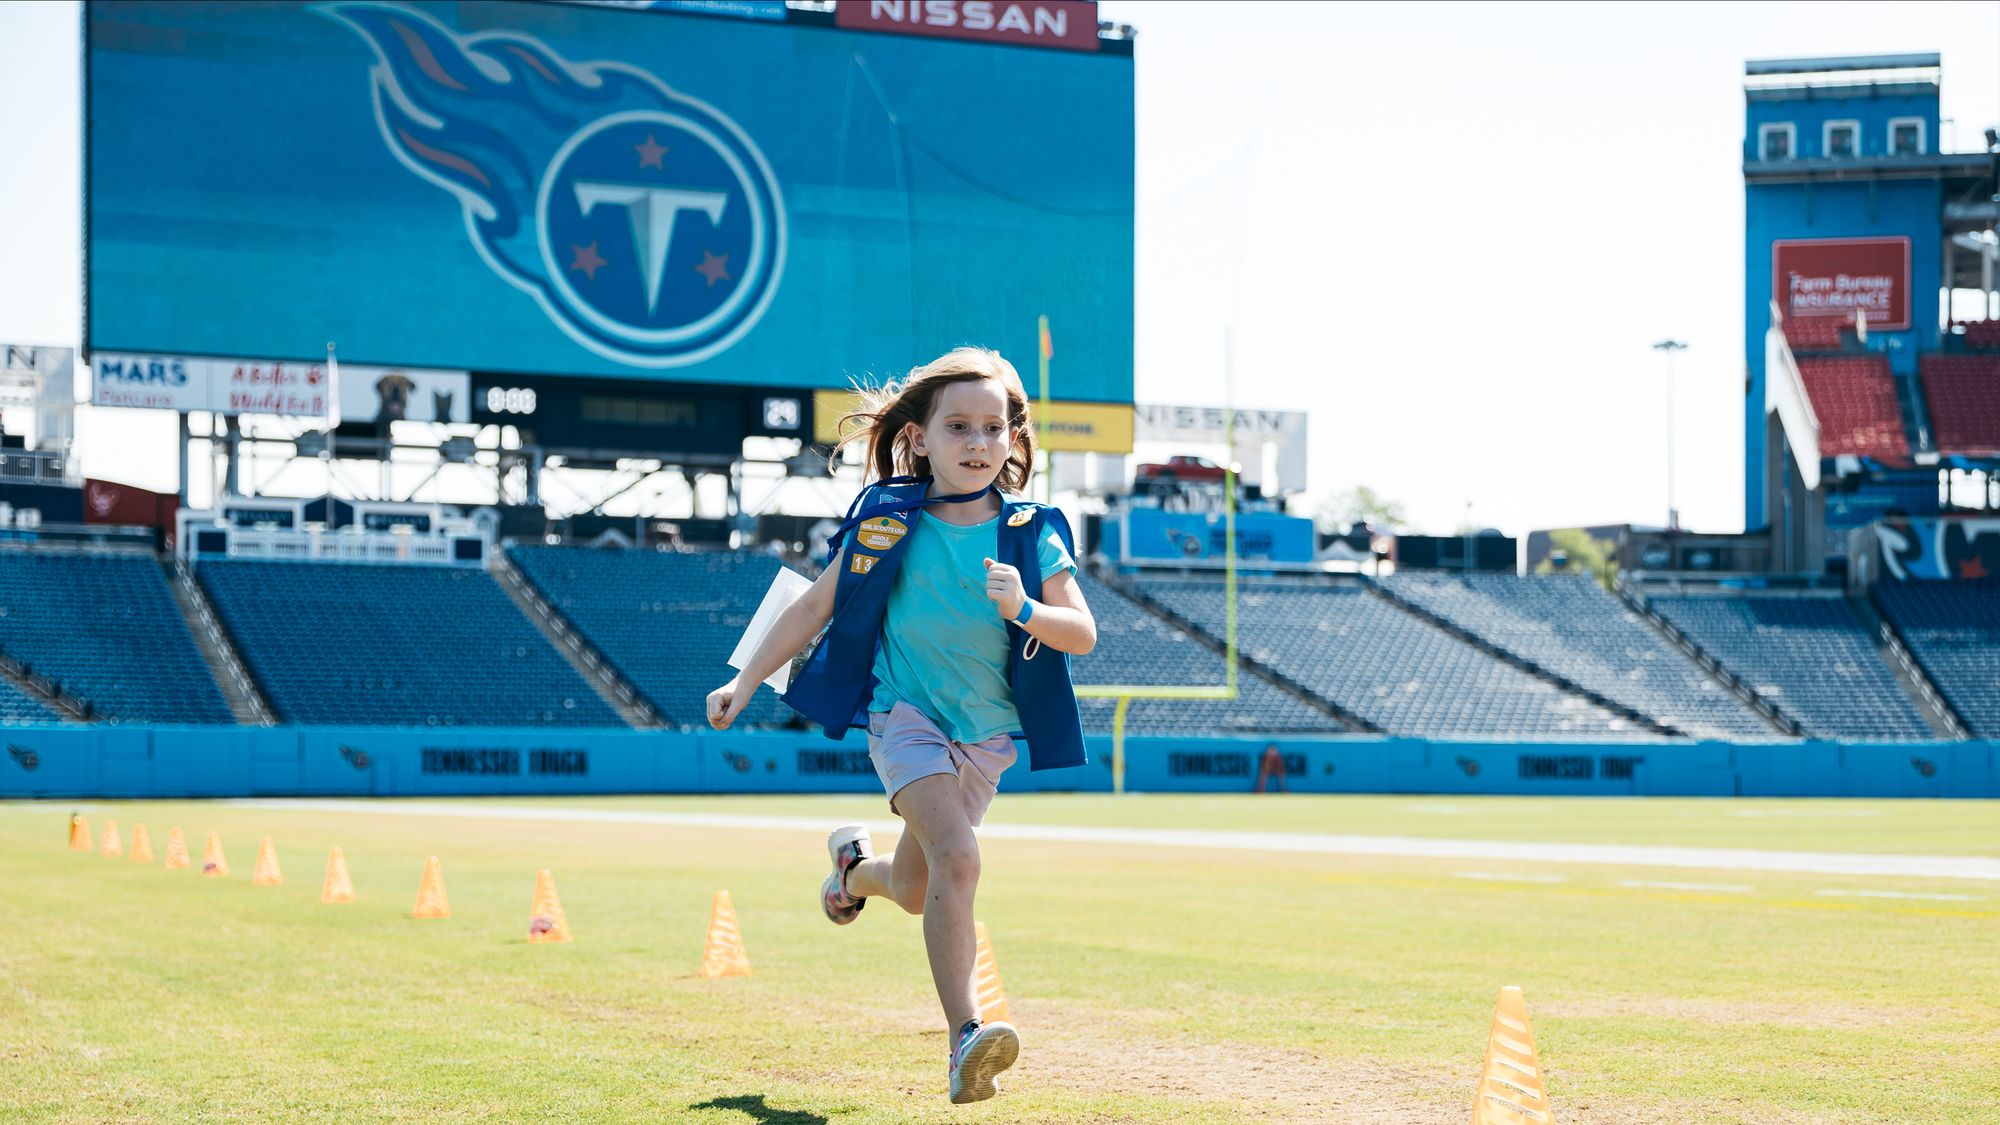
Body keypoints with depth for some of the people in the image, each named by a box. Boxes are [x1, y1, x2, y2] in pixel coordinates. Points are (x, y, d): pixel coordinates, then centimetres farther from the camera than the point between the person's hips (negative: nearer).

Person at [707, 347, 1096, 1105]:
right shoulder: (888, 520, -3)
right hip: (904, 711, -3)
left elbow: (1082, 635, -8)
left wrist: (1025, 609, -28)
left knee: (914, 891, 12)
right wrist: (745, 684, 5)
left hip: (986, 733, 3)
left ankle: (857, 862, 50)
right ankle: (964, 1041, -32)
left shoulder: (1033, 535, -3)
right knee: (957, 856, -27)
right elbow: (818, 605, 4)